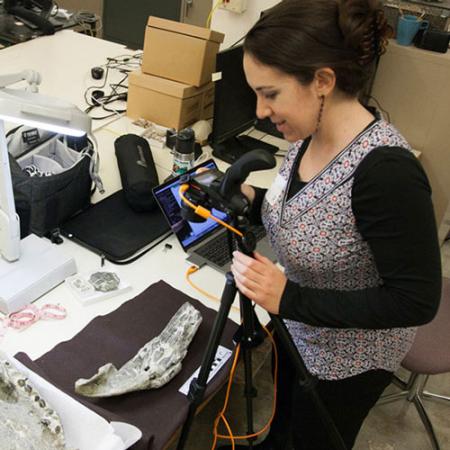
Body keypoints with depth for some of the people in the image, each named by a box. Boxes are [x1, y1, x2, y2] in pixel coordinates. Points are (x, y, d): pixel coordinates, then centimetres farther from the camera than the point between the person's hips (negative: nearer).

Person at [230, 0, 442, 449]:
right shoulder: (310, 134, -12)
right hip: (298, 329, 7)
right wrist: (255, 201, -12)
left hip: (349, 357, -7)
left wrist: (289, 299, -34)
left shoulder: (386, 169, -37)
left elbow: (417, 300, -30)